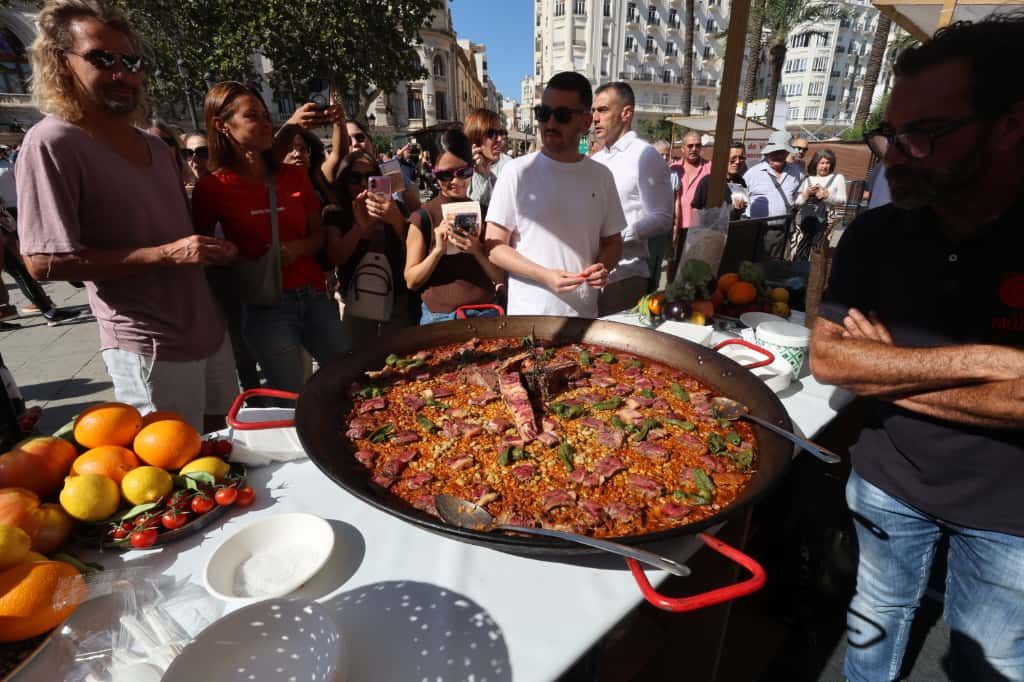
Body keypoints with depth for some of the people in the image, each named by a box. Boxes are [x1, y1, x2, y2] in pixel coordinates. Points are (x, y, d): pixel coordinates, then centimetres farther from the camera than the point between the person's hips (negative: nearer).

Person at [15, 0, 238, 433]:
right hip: (149, 347, -7)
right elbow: (44, 262, -17)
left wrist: (213, 249, 6)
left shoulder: (156, 147, 13)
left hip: (209, 330, 7)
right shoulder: (52, 143, -11)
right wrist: (166, 255, -22)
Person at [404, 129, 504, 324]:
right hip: (439, 317, -2)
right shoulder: (423, 217, -3)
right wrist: (438, 251, -18)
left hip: (485, 314, 2)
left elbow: (500, 278, 0)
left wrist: (477, 251, -17)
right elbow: (411, 282, -4)